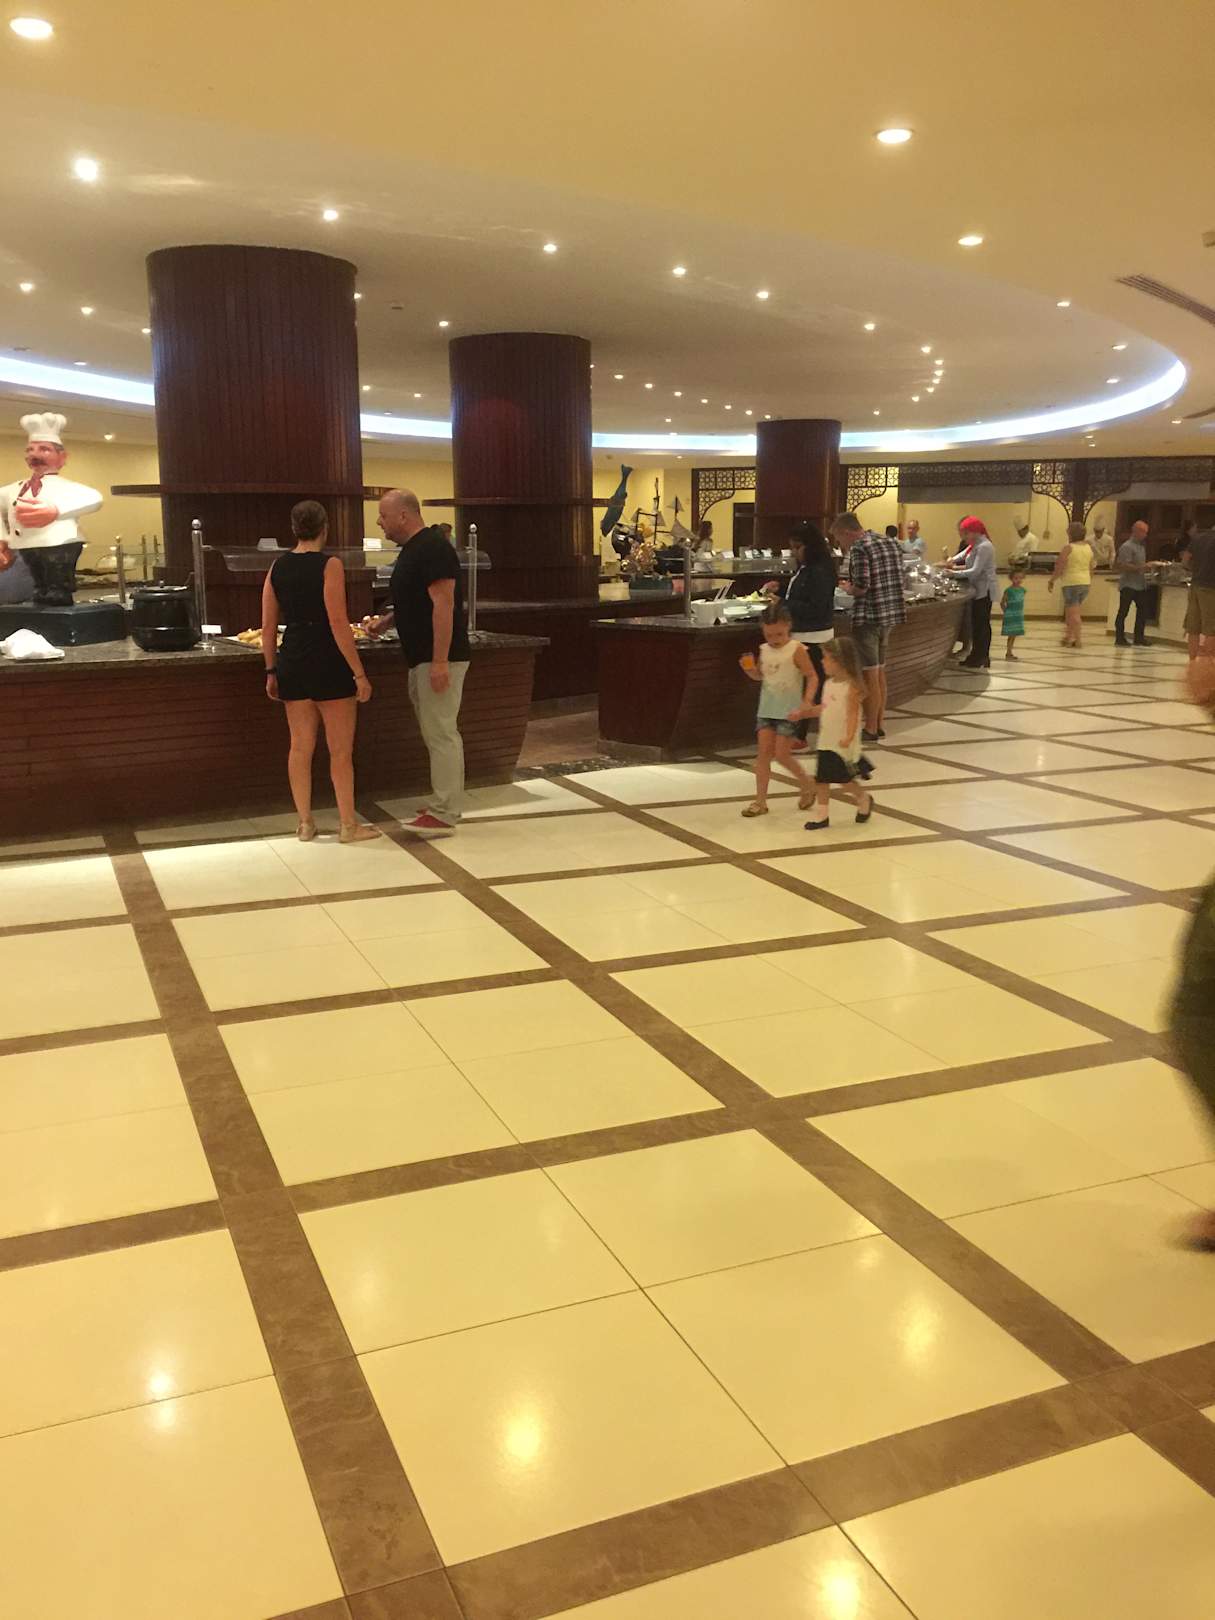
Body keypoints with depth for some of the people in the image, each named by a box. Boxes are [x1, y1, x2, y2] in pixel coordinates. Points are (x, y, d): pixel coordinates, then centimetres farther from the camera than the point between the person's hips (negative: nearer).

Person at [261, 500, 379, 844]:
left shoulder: (277, 568, 6)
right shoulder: (330, 565, -11)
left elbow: (268, 626, 7)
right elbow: (338, 624, -17)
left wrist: (272, 670, 16)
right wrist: (359, 673, -13)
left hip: (293, 664, 6)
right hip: (329, 663, -5)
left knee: (300, 747, 12)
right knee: (341, 750, 4)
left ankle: (305, 823, 19)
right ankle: (349, 825, 10)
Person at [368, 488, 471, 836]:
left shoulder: (432, 549, -16)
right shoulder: (412, 549, 15)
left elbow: (443, 605, -23)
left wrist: (440, 662, -27)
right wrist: (386, 621, 14)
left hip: (439, 659, -10)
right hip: (422, 659, 10)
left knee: (441, 734, -8)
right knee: (438, 733, 14)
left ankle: (444, 815, -5)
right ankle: (444, 804, 21)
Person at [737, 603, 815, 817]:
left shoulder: (796, 650, -12)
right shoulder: (764, 650, 5)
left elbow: (812, 678, -12)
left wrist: (803, 707, -17)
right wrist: (749, 669, -3)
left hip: (788, 712, -5)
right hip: (766, 710, 5)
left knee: (781, 755, -4)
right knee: (763, 752, 1)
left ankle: (807, 786, 20)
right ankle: (760, 801, 6)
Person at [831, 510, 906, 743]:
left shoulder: (859, 549, -15)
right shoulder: (891, 543, 10)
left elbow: (861, 587, -22)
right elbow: (898, 578, 13)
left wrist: (849, 589, 0)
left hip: (867, 617, -8)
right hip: (891, 614, 8)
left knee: (869, 676, 0)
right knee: (879, 672, 16)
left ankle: (871, 729, 6)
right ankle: (879, 723, 23)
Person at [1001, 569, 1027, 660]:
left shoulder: (1022, 590, 6)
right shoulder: (1009, 590, -13)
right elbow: (1002, 602, -8)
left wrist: (1021, 612, 12)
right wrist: (1006, 612, -3)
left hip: (1019, 615, 7)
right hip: (1010, 616, -7)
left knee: (1014, 635, 12)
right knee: (1011, 634, -5)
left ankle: (1009, 652, 22)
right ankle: (1009, 653, 1)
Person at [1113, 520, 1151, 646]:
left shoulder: (1141, 547, 17)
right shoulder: (1127, 547, -11)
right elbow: (1124, 566, -20)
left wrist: (1148, 566, 8)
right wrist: (1142, 567, -23)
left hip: (1140, 584, 9)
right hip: (1128, 585, -9)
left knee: (1143, 611, 8)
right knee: (1123, 611, -2)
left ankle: (1139, 637, 15)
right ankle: (1119, 638, 3)